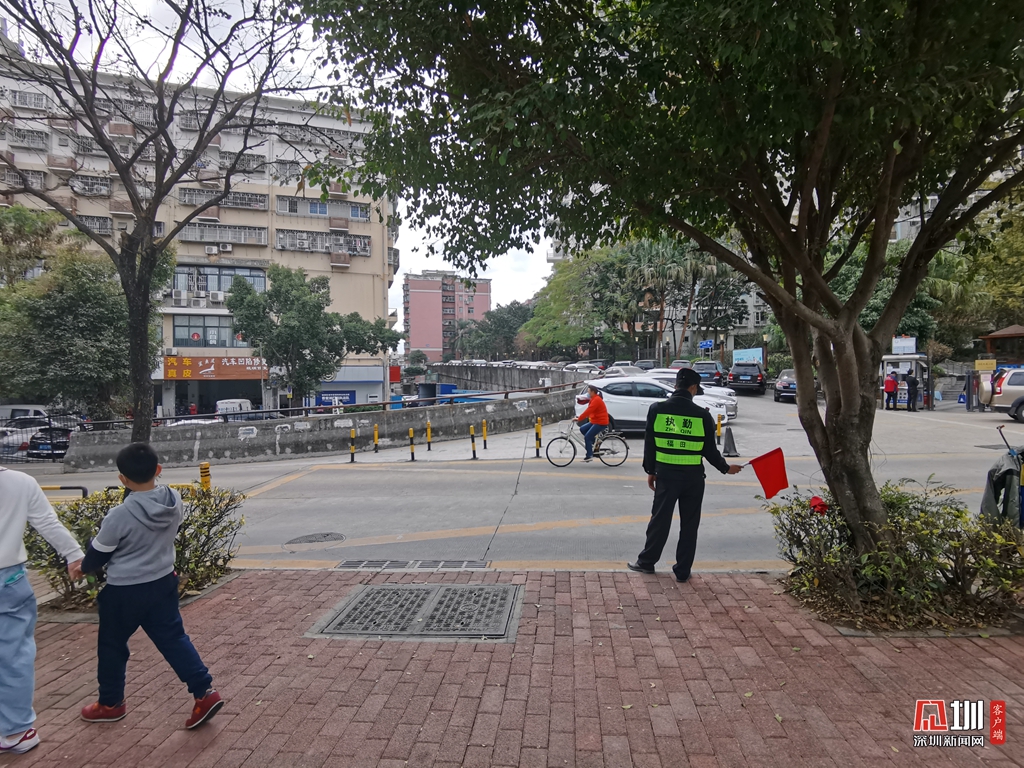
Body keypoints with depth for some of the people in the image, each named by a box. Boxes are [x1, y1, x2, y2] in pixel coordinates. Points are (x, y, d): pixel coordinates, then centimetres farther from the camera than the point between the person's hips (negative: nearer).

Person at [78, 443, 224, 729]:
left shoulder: (119, 516, -25)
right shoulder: (174, 500, -10)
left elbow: (98, 553, -7)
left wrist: (84, 568, 14)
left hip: (124, 591, -5)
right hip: (163, 582, 5)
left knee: (112, 646, 18)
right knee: (173, 638, 11)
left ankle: (110, 703, 37)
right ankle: (205, 693, 4)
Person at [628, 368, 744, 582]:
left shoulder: (657, 409, -4)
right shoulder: (702, 415, -6)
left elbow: (649, 444, 0)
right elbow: (709, 450, -1)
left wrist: (650, 471, 12)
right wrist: (725, 468, 17)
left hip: (666, 473, 1)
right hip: (693, 476, 0)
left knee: (660, 520, 13)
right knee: (689, 525, 11)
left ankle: (646, 562, 24)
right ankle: (683, 571, 18)